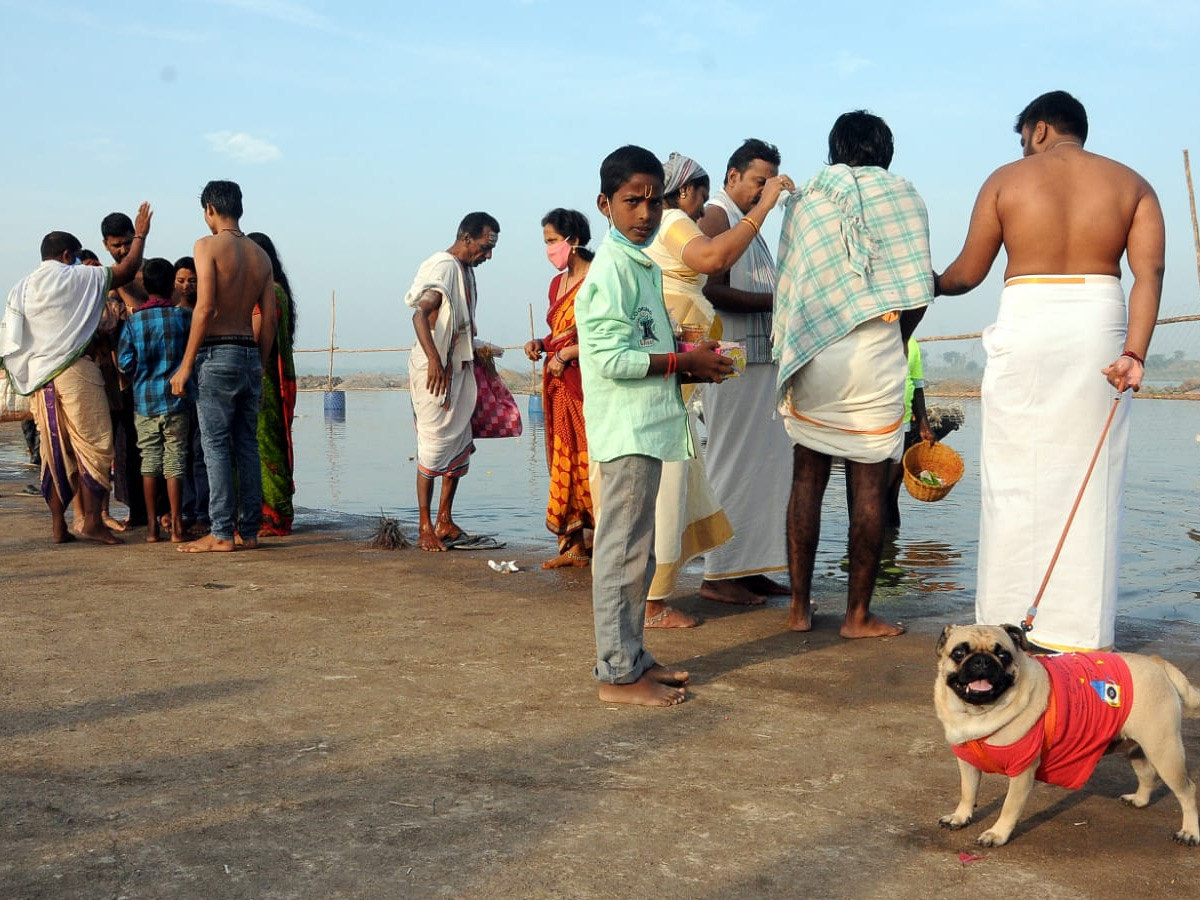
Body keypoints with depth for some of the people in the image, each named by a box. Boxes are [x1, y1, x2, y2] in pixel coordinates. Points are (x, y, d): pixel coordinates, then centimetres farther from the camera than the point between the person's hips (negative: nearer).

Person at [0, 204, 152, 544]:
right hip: (75, 372, -6)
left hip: (38, 376, 6)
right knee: (94, 444, -3)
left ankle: (58, 524, 9)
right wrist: (140, 235, 16)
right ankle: (92, 519, -9)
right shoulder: (80, 278, -1)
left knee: (55, 451, 9)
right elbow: (126, 270, 4)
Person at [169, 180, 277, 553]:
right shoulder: (260, 255, 14)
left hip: (217, 354, -6)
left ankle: (221, 533, -5)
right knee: (247, 445, 9)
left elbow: (205, 307, -14)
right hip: (250, 356, 6)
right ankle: (249, 531, 11)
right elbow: (269, 319, 11)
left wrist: (185, 365, -12)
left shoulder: (208, 245, -5)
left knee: (217, 446, -4)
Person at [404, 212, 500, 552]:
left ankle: (445, 521, 19)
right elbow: (420, 313, -28)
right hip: (434, 370, -10)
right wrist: (433, 359, -38)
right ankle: (425, 528, -2)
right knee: (434, 446, -7)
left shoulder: (466, 270, 16)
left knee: (460, 445, 11)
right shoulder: (443, 266, -14)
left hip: (459, 369, 10)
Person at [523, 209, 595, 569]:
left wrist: (567, 354, -15)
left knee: (589, 458, -8)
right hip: (559, 385, 8)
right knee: (564, 461, 6)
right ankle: (574, 545, 10)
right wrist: (540, 344, 6)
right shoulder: (558, 283, 17)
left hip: (588, 384, -8)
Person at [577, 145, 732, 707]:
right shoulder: (613, 268, -13)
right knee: (622, 554, -4)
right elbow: (611, 358, -20)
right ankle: (618, 674, 4)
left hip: (645, 428, 10)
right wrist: (685, 362, -15)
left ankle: (631, 658, 25)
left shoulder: (642, 263, 17)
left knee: (635, 553, 15)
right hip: (626, 432, -10)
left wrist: (690, 361, 8)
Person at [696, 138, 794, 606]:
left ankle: (749, 567, 13)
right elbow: (712, 290, -18)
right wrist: (773, 300, -17)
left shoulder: (751, 224, 23)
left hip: (762, 360, 9)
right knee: (733, 465, -7)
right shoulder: (717, 216, -6)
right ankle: (719, 575, -2)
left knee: (764, 465, 8)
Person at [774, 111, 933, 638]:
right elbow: (916, 293, -3)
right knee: (869, 486, 3)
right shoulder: (900, 195, 2)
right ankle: (858, 615, 8)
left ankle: (800, 608, 15)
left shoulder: (804, 199, 10)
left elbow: (787, 286, 6)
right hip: (872, 356, -3)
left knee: (807, 480, 10)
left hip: (808, 355, 3)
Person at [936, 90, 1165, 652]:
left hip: (1025, 326, -1)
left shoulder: (1007, 179, 6)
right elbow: (1149, 273, -5)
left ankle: (1005, 621, 10)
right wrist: (1134, 353, -12)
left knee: (1014, 479, 7)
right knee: (1087, 482, 5)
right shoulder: (1131, 184, 10)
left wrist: (930, 284, 28)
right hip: (1098, 331, 1)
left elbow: (968, 273, 8)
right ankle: (1079, 630, 6)